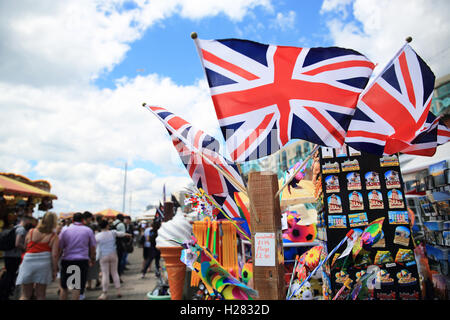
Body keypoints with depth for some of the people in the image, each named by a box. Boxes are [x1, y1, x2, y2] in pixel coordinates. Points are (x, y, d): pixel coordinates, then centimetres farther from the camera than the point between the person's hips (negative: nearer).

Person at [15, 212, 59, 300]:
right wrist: (54, 271, 0)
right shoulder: (54, 236, -4)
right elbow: (54, 255, -8)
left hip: (28, 263, 2)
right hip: (44, 264, -2)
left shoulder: (31, 232, 4)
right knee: (40, 295, 11)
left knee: (25, 295, 14)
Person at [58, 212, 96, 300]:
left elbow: (59, 248, 2)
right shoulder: (88, 230, 2)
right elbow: (92, 247, 6)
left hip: (66, 260, 1)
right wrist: (92, 259, 19)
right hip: (82, 260, -1)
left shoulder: (65, 230, 3)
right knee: (77, 288, 4)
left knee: (63, 287, 15)